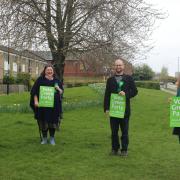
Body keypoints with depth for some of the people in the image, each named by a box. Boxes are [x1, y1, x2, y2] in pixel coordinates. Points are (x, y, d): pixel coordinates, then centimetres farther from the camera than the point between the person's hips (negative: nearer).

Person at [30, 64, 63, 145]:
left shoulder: (56, 81, 9)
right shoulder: (40, 80, 1)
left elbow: (61, 92, 11)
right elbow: (34, 91, -3)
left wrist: (58, 89, -11)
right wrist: (36, 101, -14)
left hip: (54, 105, 2)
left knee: (52, 121, 5)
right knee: (44, 121, 4)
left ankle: (52, 138, 17)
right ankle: (44, 138, 16)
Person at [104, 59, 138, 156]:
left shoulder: (129, 79, 7)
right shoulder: (110, 80, 11)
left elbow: (134, 91, 3)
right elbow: (107, 95, 7)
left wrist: (126, 94, -16)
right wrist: (106, 108, -2)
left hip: (124, 109, -2)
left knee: (124, 131, 3)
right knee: (114, 131, 6)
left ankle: (124, 149, 11)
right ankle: (115, 148, 16)